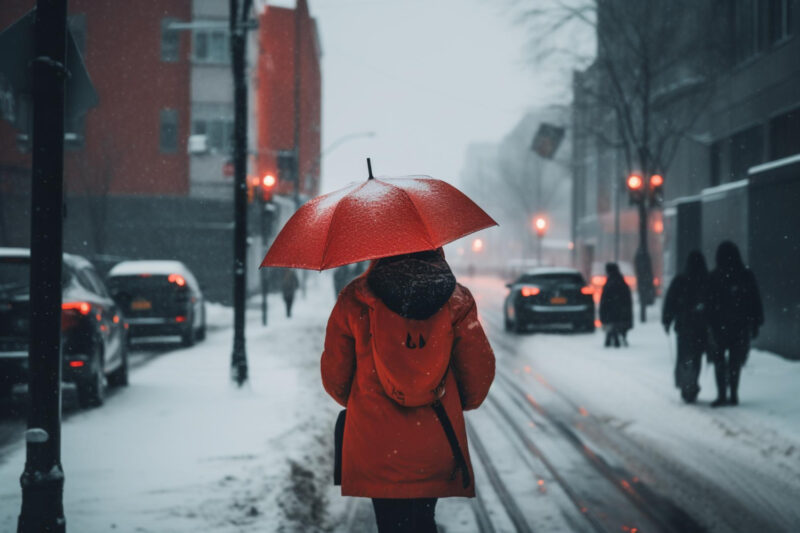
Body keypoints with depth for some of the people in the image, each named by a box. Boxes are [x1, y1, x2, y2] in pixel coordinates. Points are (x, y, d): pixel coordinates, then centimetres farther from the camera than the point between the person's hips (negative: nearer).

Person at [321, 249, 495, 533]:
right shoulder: (456, 299, -5)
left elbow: (334, 373, 1)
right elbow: (479, 370, 0)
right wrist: (463, 403, 22)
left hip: (373, 444, -1)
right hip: (436, 444, 1)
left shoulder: (355, 299, -7)